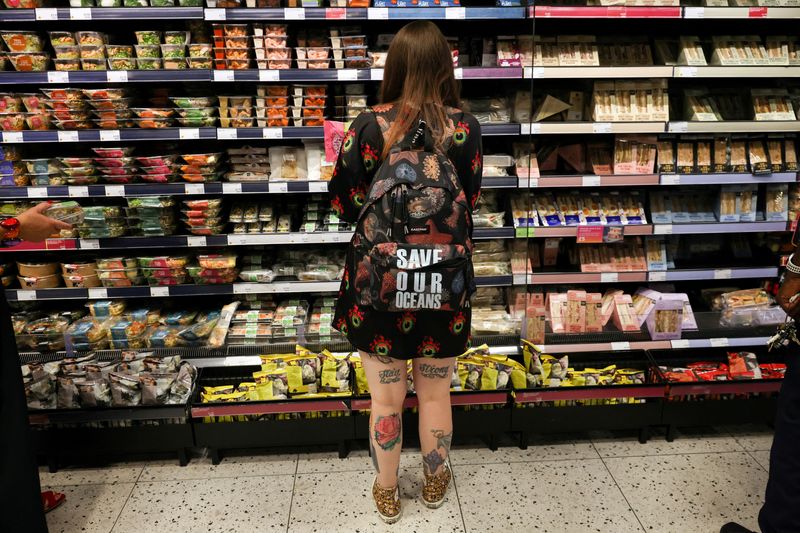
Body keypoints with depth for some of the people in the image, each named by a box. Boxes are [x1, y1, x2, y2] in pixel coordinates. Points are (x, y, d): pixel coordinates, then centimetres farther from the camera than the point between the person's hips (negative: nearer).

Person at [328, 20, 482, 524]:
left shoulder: (369, 125, -9)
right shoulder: (465, 127, -7)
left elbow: (343, 202, -3)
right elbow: (470, 200, 4)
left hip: (378, 284, -1)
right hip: (445, 287, 1)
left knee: (386, 399, 17)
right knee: (435, 393, 21)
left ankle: (387, 492, 38)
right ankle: (436, 482, 43)